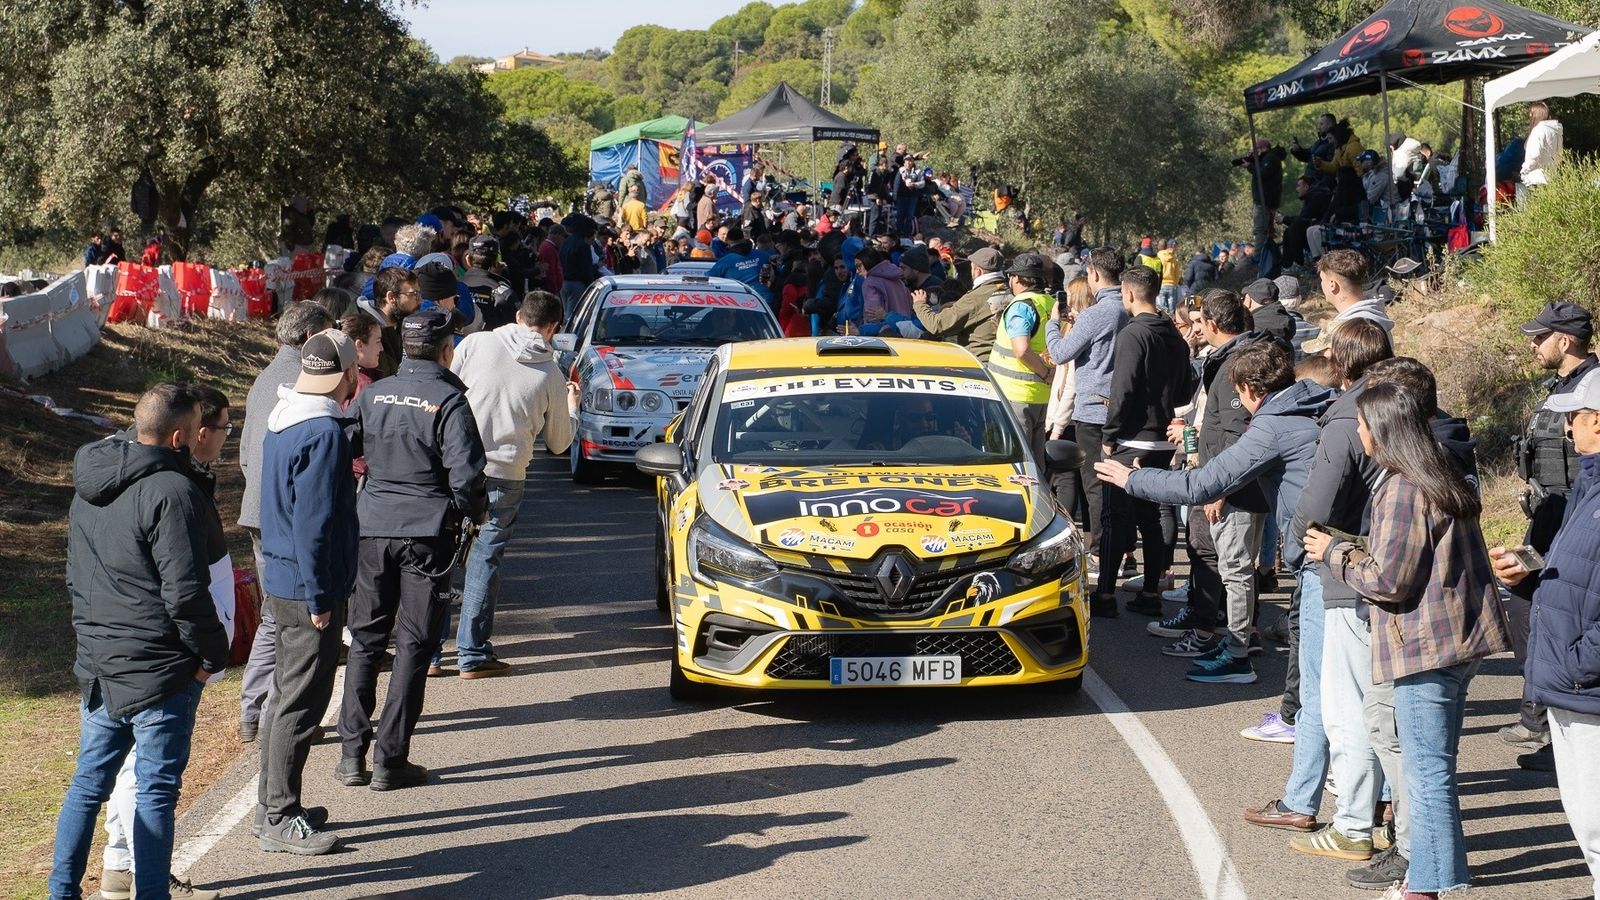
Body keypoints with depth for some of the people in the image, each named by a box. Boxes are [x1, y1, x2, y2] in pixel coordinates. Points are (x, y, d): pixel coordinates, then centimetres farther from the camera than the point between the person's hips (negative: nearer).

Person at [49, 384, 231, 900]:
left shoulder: (90, 485, 9)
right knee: (157, 788, 2)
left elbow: (75, 575, 17)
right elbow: (185, 592, -21)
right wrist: (213, 654, -9)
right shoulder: (171, 491, -19)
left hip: (98, 664, 8)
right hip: (160, 672, -8)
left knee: (89, 780, 15)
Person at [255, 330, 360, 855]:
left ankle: (272, 805, 28)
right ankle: (280, 821, 4)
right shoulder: (324, 433, -20)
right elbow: (312, 522, -22)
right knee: (302, 703, -2)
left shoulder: (283, 422, 9)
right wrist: (320, 599, -19)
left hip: (280, 581, 10)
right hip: (309, 589, -10)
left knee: (288, 695, 18)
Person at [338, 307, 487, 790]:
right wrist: (474, 512, 4)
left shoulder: (373, 396, 4)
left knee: (365, 640, 13)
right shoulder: (449, 401, -9)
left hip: (371, 528, 4)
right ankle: (390, 759, 2)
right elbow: (465, 474, -15)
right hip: (427, 531, -4)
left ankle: (352, 754, 10)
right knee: (414, 646, 3)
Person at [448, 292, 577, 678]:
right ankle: (473, 654, 10)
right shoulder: (550, 375, 3)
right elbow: (559, 443, 14)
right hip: (504, 476, -1)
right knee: (486, 560, 9)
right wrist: (571, 406, 33)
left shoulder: (476, 343, 0)